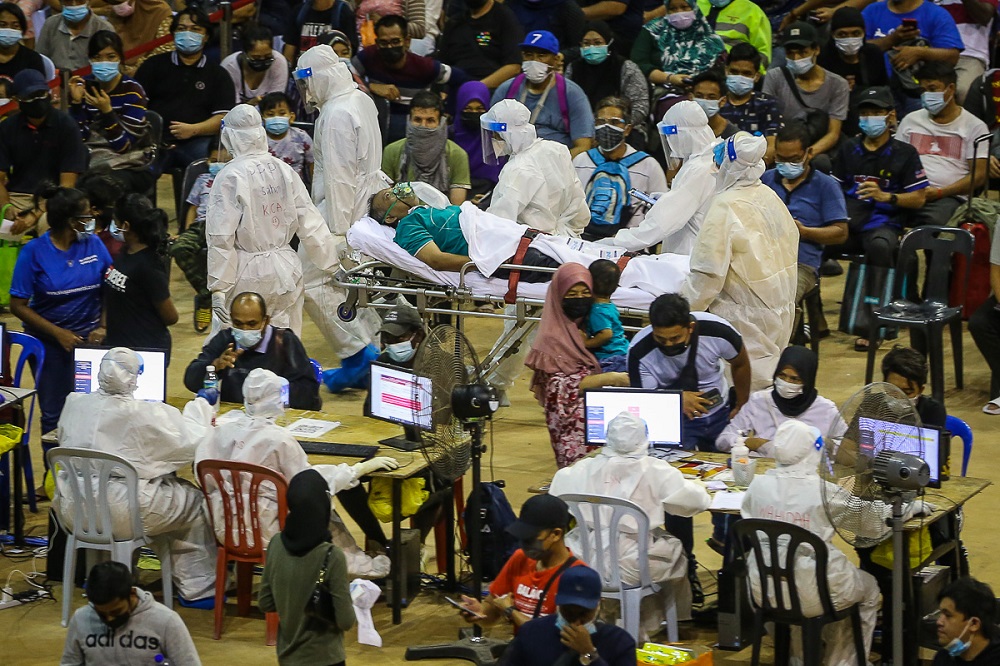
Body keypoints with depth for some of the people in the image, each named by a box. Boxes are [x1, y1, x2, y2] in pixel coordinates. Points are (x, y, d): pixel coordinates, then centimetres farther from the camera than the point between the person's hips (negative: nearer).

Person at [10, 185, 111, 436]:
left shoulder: (94, 244, -2)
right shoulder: (34, 252, -10)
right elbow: (18, 306, -9)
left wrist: (103, 327, -12)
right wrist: (59, 333, -15)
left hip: (89, 338, 2)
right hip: (49, 340, -2)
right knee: (53, 413, 5)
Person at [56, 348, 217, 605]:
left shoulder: (75, 404, -1)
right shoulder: (144, 414, -17)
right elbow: (191, 442, -7)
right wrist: (201, 403, 11)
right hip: (120, 513, -7)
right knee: (195, 501, 13)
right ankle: (197, 589, 20)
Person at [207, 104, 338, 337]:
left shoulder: (230, 177, -14)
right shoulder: (284, 171, -1)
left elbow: (221, 238, -14)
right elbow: (310, 224, 3)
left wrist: (218, 288, -10)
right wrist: (332, 264, 13)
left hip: (248, 275, -5)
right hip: (285, 271, 5)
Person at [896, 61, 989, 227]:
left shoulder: (974, 126, 11)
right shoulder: (910, 120, 23)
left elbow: (979, 175, 4)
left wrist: (939, 192, -11)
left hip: (947, 196, -3)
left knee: (935, 219, -40)